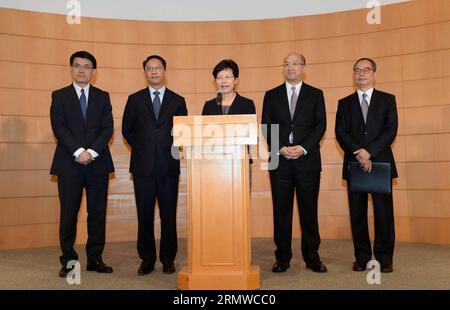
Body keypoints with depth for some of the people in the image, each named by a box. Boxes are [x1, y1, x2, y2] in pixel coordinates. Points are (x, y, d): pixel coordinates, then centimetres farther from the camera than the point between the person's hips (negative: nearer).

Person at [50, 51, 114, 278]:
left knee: (97, 212, 4)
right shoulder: (59, 96, 9)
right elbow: (59, 127, -3)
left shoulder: (102, 97, 13)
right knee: (69, 213, 1)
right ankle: (68, 260, 12)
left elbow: (108, 128, 3)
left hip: (98, 163, 2)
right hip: (69, 163, -1)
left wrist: (92, 152, -11)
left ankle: (95, 259, 13)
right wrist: (78, 152, -15)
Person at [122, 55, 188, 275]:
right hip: (143, 166, 0)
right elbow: (127, 129, 12)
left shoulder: (177, 101, 9)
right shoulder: (135, 99, 9)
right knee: (145, 215, 5)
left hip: (169, 166, 0)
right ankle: (147, 259, 17)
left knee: (169, 214, 3)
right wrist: (140, 149, 6)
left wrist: (173, 149, 1)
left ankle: (168, 259, 16)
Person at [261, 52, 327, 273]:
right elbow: (266, 127, 5)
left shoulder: (315, 94, 10)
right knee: (281, 211, 3)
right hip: (280, 160, 1)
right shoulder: (271, 95, 12)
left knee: (309, 209, 3)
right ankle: (282, 258, 12)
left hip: (308, 160, 0)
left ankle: (312, 257, 14)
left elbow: (320, 125, 2)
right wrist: (280, 148, -10)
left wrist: (303, 148, -12)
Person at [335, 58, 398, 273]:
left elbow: (391, 130, -1)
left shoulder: (387, 99, 10)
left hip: (381, 163, -1)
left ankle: (384, 258, 10)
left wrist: (369, 151, -14)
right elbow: (341, 133, 2)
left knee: (384, 212, -1)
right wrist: (359, 155, -12)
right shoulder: (345, 103, 13)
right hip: (354, 165, 1)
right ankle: (362, 257, 12)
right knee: (357, 213, 3)